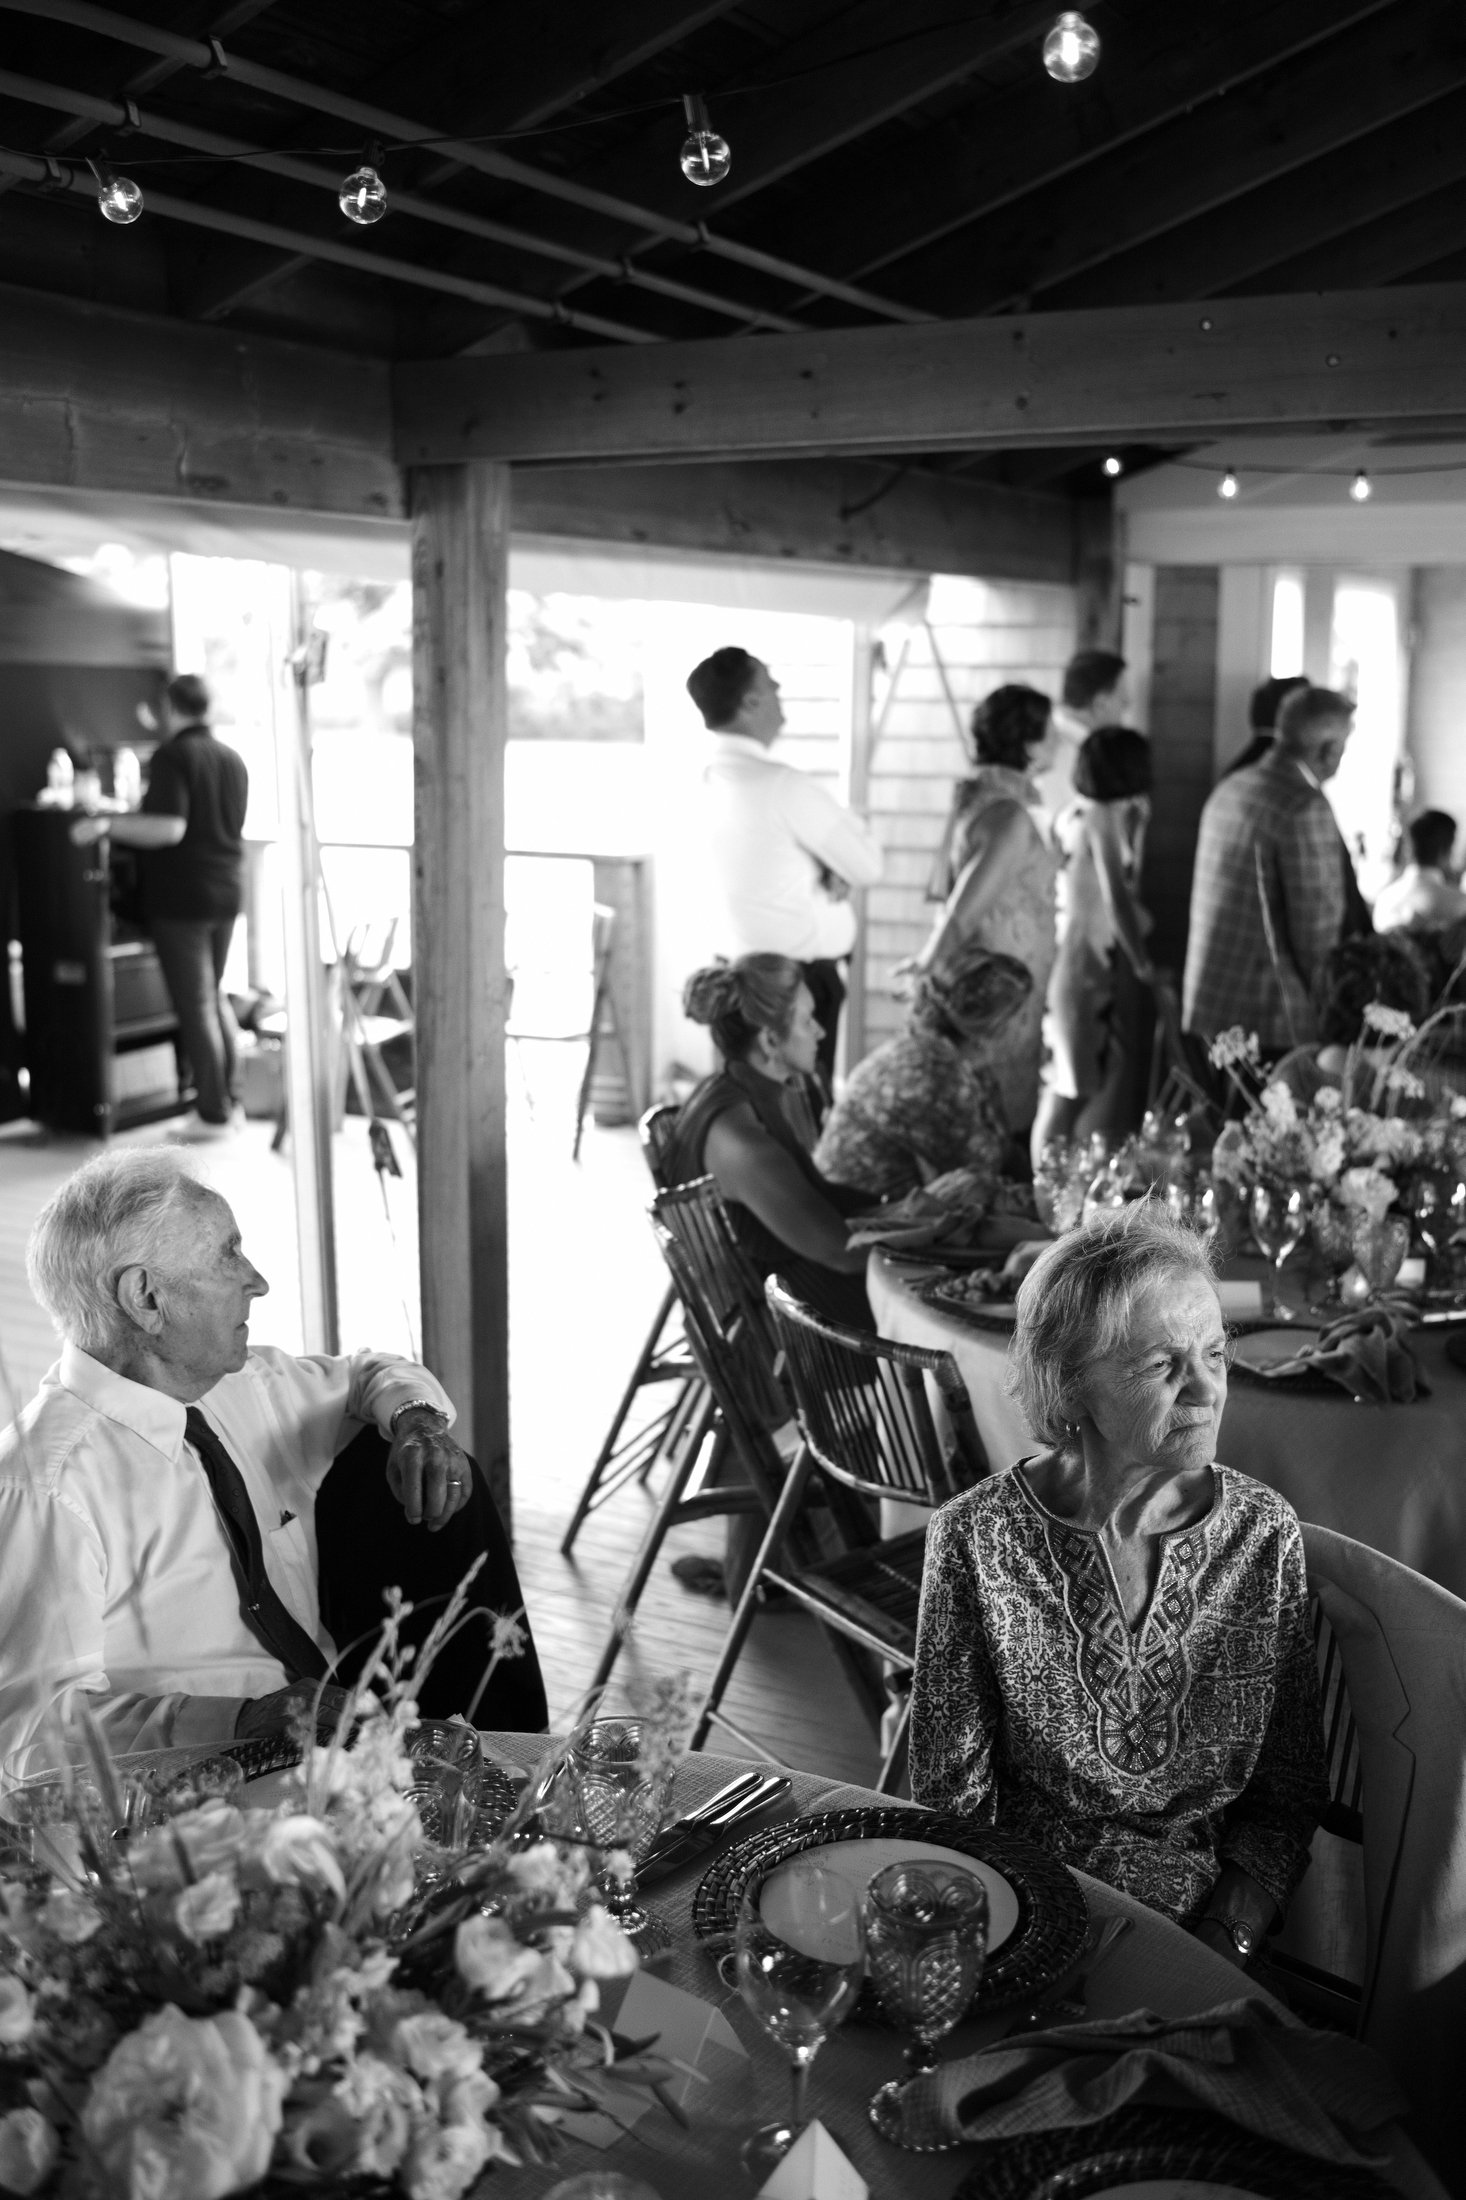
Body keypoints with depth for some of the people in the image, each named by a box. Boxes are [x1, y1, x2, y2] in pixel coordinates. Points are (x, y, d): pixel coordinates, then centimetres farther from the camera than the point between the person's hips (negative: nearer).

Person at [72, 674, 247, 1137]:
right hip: (227, 893, 7)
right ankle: (229, 1097, 20)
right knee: (214, 995, 19)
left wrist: (106, 825, -18)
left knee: (195, 1005, -1)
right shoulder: (232, 759, 9)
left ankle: (214, 1114, 3)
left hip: (181, 896, -7)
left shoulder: (172, 756, -13)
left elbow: (170, 828, -24)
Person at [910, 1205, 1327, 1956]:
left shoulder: (1263, 1533, -4)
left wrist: (1220, 1943, -8)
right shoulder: (977, 1540, -10)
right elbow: (951, 1799, -3)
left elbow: (1288, 1800, 4)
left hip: (1210, 1919, 2)